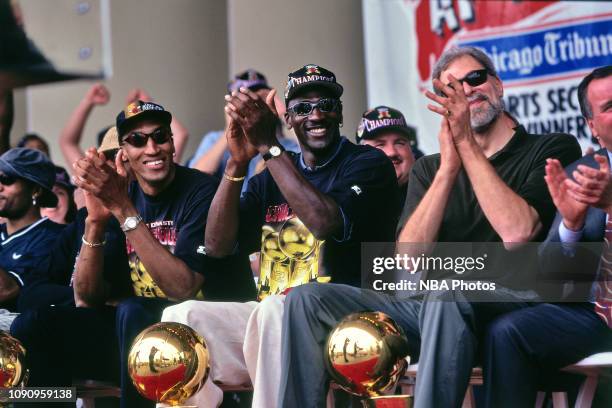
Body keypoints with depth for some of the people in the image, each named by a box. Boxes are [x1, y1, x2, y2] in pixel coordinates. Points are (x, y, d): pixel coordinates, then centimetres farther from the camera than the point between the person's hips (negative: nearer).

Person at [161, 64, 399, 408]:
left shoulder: (368, 163, 3)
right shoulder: (269, 179, 18)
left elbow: (328, 223, -17)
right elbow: (217, 245, 7)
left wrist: (268, 146, -15)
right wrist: (238, 162, -4)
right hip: (270, 319, 5)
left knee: (274, 311, -36)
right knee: (183, 318, -18)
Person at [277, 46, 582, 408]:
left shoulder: (555, 149, 7)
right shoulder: (429, 169, 20)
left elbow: (517, 233, -12)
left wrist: (467, 145, -11)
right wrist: (448, 168, -7)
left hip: (514, 303, -5)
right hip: (430, 306, 5)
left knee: (444, 294, -39)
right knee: (307, 299, -10)